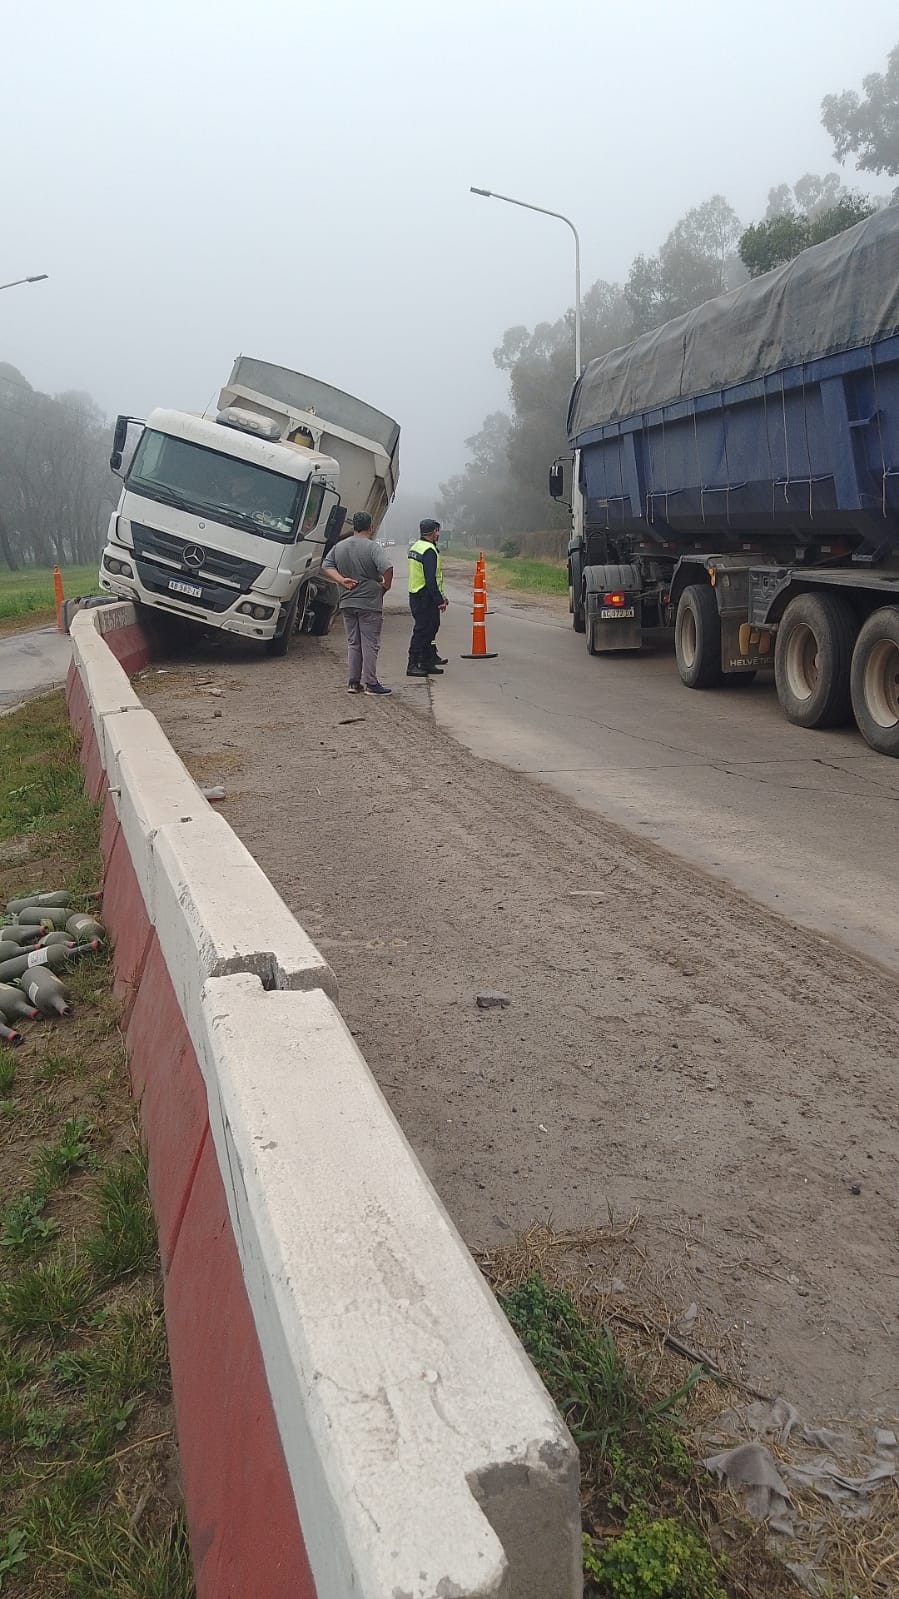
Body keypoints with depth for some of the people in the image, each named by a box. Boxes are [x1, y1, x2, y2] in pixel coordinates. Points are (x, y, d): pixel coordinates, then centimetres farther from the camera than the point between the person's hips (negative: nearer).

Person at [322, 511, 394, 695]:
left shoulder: (339, 547, 6)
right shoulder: (373, 548, -13)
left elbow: (326, 566, 10)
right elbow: (387, 568, -26)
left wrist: (342, 580, -1)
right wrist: (386, 586, -9)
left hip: (347, 603, 5)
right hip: (370, 603, -5)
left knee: (353, 644, 13)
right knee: (370, 644, 1)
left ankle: (353, 683, 13)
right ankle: (371, 684, 1)